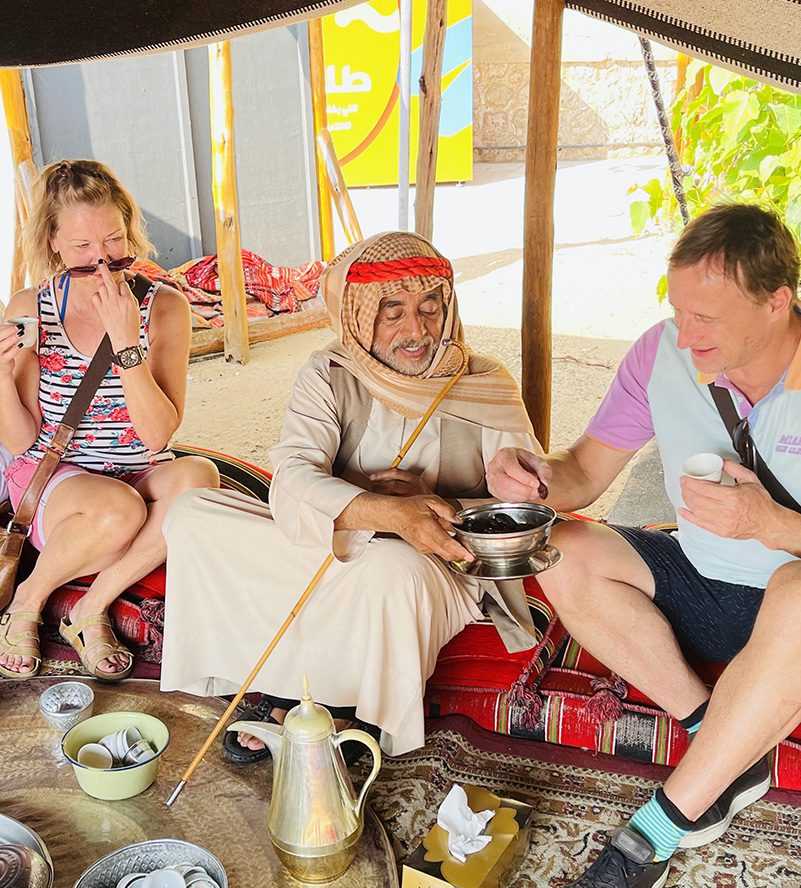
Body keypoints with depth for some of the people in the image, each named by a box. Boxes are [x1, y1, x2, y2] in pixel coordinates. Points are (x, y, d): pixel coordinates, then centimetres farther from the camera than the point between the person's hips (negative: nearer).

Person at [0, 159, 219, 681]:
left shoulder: (164, 307, -8)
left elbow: (158, 435, -16)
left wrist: (127, 343, -26)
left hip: (136, 478, 1)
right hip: (51, 478, -1)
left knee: (198, 477, -31)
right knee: (118, 510, -34)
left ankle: (91, 610, -13)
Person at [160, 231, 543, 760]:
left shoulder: (487, 386, -2)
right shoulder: (329, 377, -3)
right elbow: (292, 481, -20)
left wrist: (435, 510, -25)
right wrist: (389, 513, -38)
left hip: (439, 571, -2)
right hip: (334, 556, 3)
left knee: (393, 567, -38)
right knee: (192, 518, -14)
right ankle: (298, 694, -13)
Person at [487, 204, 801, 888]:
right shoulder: (662, 352, -10)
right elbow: (587, 472, -5)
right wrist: (537, 474, -26)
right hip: (699, 584, 5)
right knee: (566, 555, -17)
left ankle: (661, 828, -23)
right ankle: (730, 750, -11)